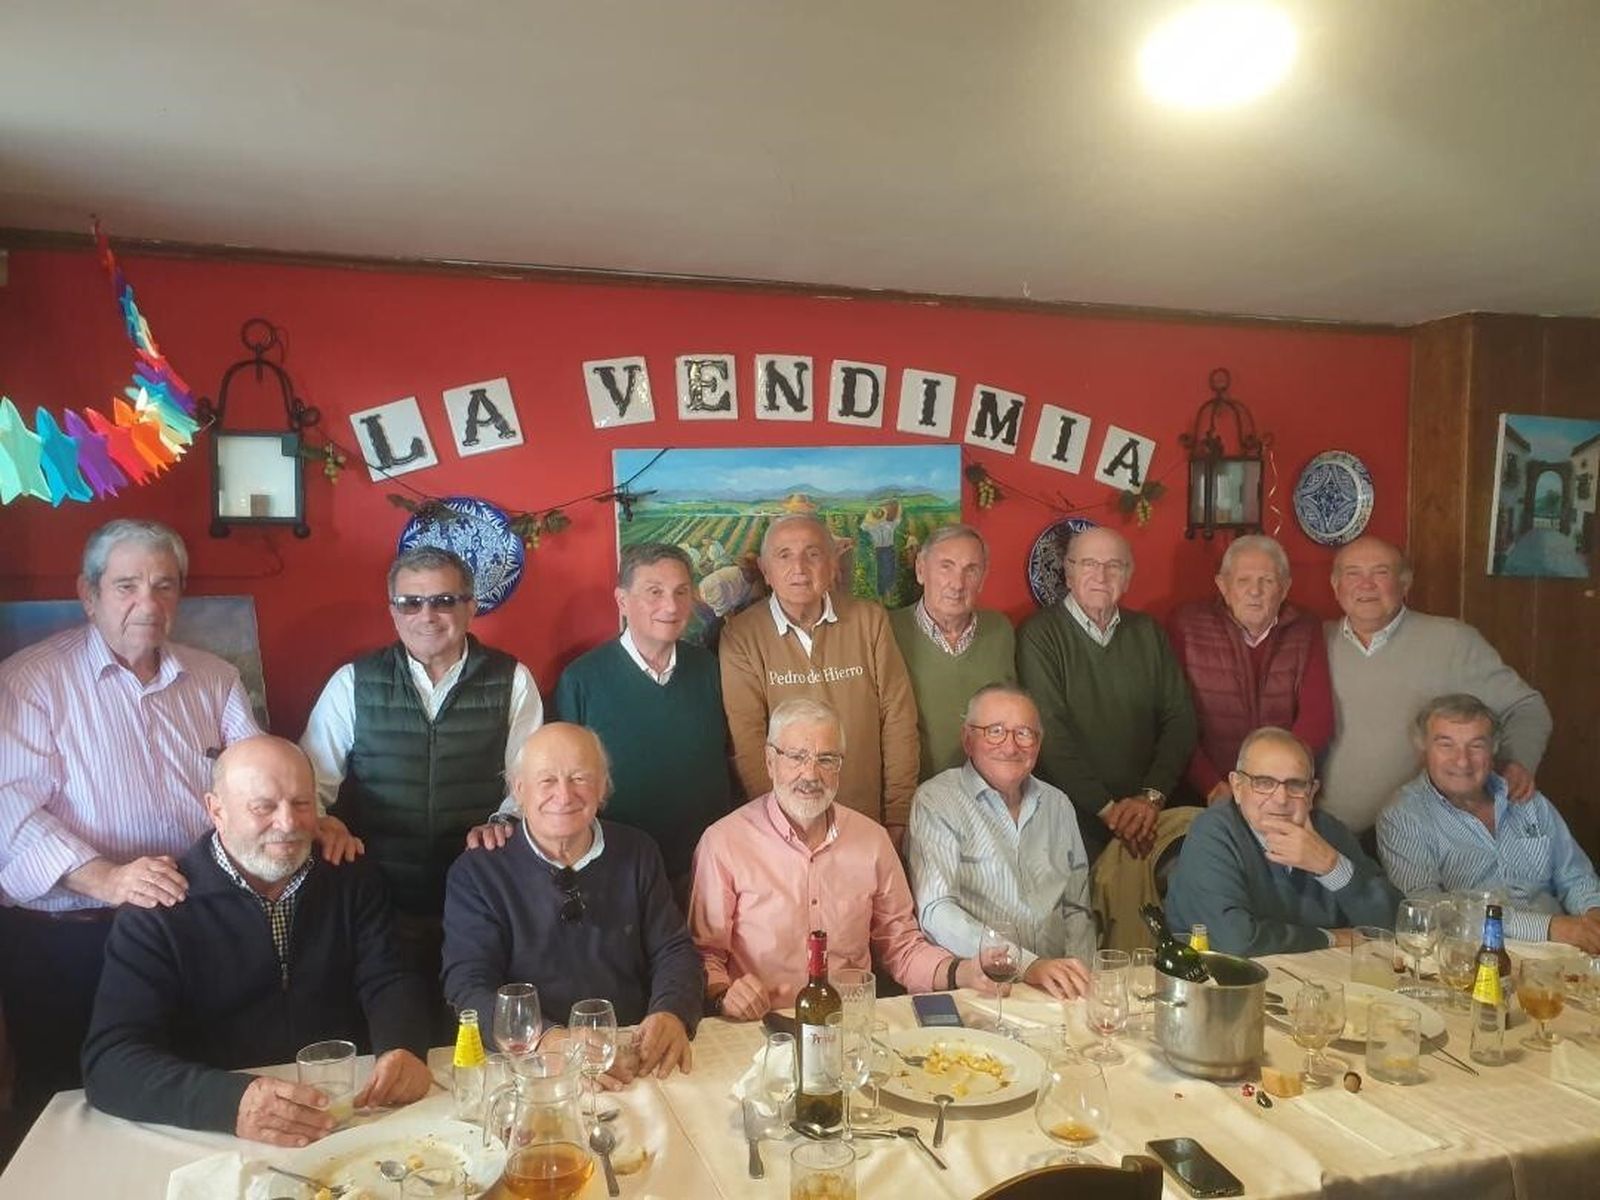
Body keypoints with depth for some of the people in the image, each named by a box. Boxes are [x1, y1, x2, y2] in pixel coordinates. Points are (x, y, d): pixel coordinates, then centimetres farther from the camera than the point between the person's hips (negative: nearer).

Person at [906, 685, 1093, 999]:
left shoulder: (1057, 805, 15)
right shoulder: (935, 802, -5)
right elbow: (936, 913, -15)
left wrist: (1077, 979, 2)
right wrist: (1027, 966, -23)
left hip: (1056, 989, 4)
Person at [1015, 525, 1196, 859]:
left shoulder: (1147, 633, 12)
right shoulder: (1041, 635, -3)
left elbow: (1180, 719, 8)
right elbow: (1050, 734, -10)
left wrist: (1152, 796, -6)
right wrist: (1107, 808, -12)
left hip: (1146, 811, 4)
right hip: (1072, 815, -4)